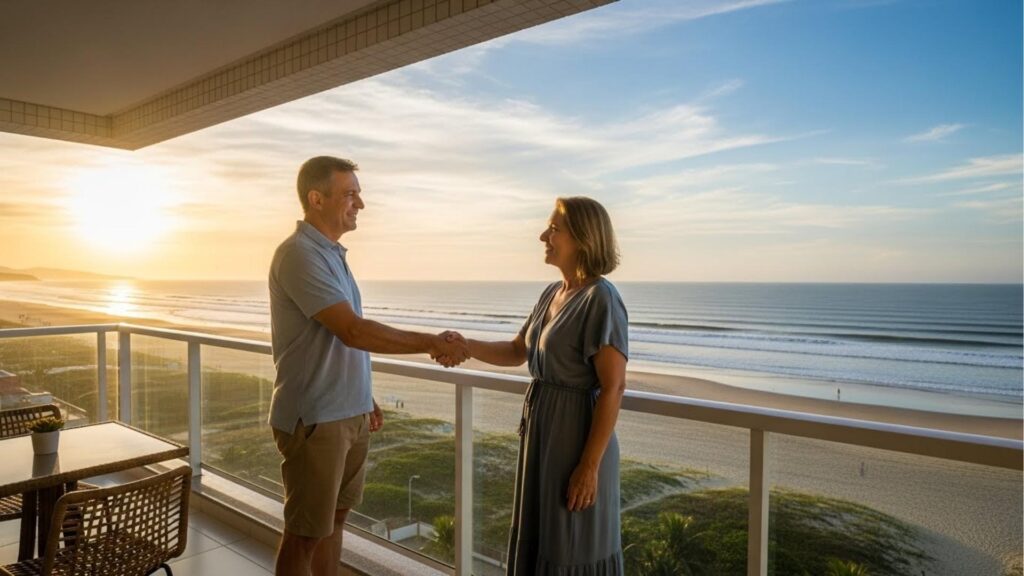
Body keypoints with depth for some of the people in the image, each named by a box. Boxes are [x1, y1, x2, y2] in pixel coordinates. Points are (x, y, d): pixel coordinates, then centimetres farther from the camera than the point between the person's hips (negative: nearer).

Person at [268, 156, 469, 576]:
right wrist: (432, 344, -20)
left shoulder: (332, 252, 11)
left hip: (348, 413, 9)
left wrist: (362, 398, 20)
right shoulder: (299, 254, -18)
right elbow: (353, 332, -26)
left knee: (335, 518, 19)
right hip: (314, 418, -9)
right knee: (305, 533, 5)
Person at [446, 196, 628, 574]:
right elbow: (517, 352, 16)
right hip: (543, 430, 8)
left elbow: (613, 388, -21)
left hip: (578, 436, -8)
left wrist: (590, 466, -21)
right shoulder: (552, 294, 7)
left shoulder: (600, 299, -19)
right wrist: (464, 345, 0)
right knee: (539, 540, 21)